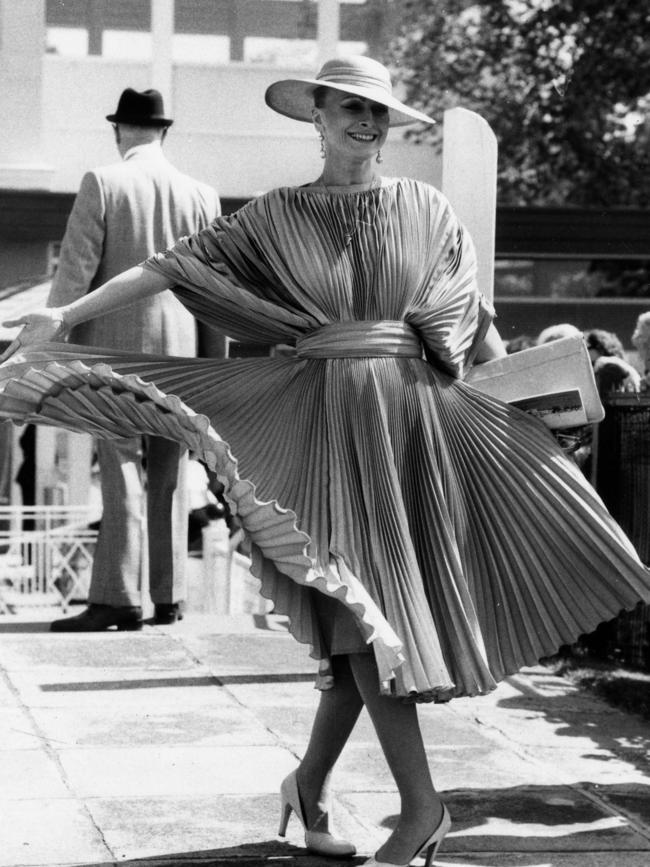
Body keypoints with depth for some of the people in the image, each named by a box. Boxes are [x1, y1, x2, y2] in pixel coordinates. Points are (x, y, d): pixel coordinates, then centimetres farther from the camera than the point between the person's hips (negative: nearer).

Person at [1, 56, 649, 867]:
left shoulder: (427, 207, 9)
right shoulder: (276, 216, 6)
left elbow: (474, 318, 14)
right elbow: (179, 263, 2)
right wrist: (68, 312, -5)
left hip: (416, 417, 2)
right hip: (328, 423, -2)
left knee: (362, 618, 3)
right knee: (364, 608, -10)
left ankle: (311, 783, 20)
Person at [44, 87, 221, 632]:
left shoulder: (102, 185, -6)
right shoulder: (201, 195, 4)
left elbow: (75, 274, -9)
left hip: (115, 350, -3)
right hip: (180, 352, 3)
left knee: (123, 474, -2)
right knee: (169, 479, 10)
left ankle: (119, 598, -5)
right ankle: (169, 598, 14)